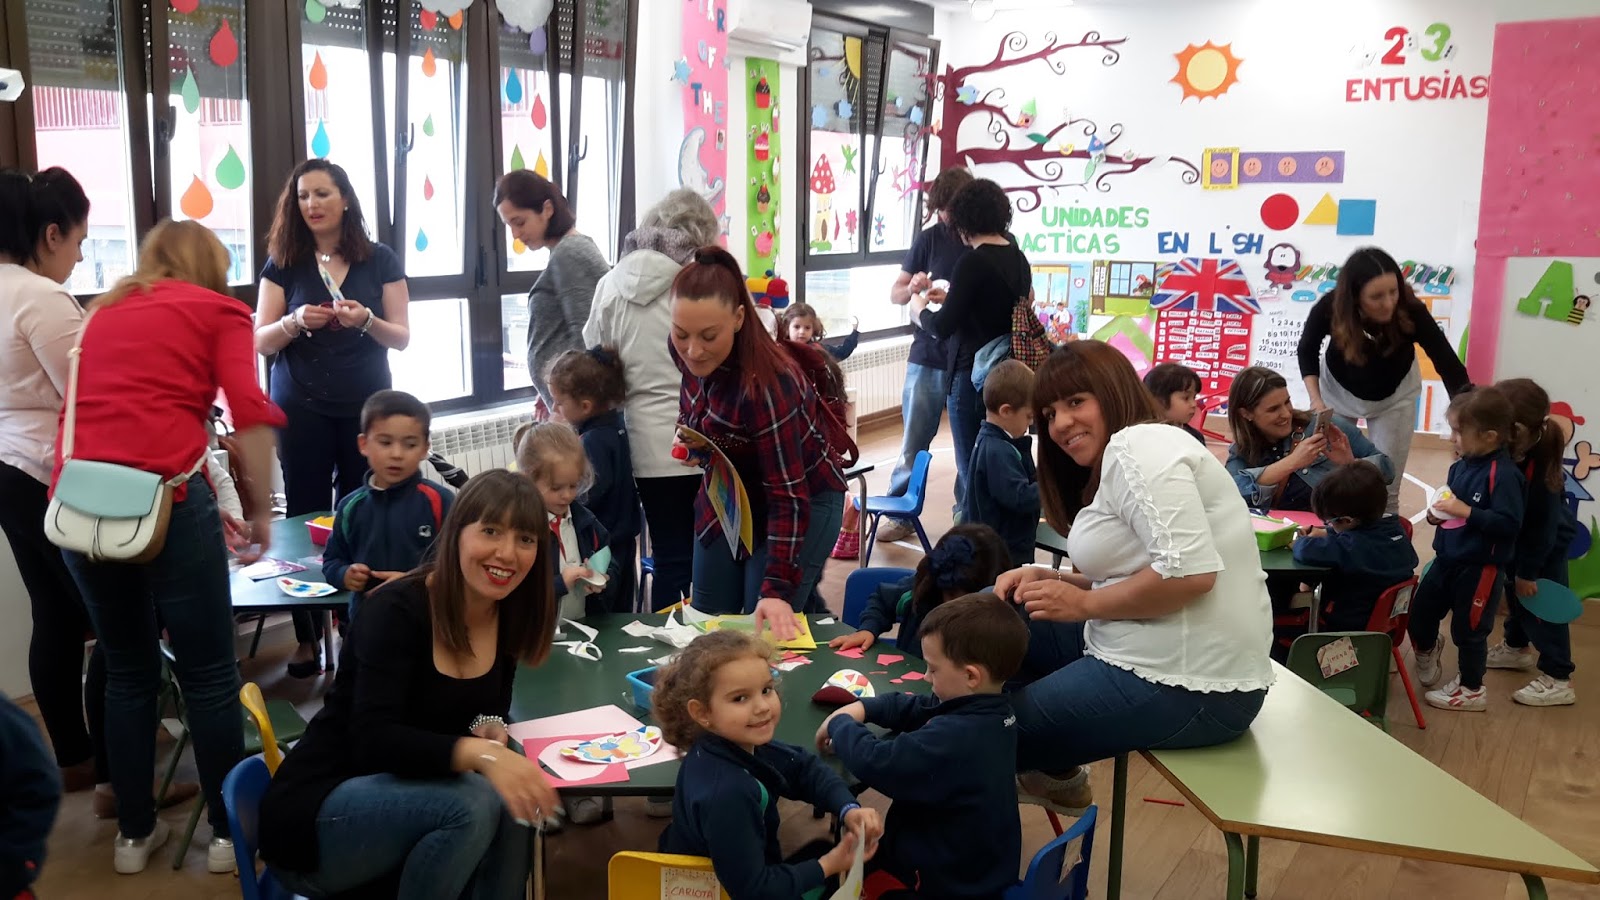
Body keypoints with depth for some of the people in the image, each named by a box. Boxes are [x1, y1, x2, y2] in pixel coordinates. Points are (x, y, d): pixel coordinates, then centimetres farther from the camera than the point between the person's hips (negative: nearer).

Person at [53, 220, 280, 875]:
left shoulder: (103, 312, 27)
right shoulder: (218, 309, 11)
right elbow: (251, 415, -3)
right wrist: (260, 511, 7)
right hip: (163, 497, -5)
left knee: (127, 672, 19)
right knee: (208, 675, 8)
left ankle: (134, 833, 28)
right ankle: (229, 832, 18)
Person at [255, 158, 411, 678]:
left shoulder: (380, 261, 1)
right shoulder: (283, 263, 2)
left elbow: (402, 337, 1)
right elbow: (259, 342, 0)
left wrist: (366, 320, -19)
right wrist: (295, 322, -20)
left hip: (367, 405, 0)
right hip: (302, 408, 0)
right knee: (306, 514, 0)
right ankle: (308, 637, 9)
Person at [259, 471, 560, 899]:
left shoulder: (509, 615, -2)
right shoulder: (397, 610, -22)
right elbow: (375, 740, -32)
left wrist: (492, 731, -16)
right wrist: (480, 753, -47)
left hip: (400, 798, 6)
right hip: (314, 815, -6)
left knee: (514, 801, -22)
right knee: (474, 803, -29)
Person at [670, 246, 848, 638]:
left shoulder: (766, 383, -35)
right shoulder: (686, 351, -14)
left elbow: (788, 495, -32)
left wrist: (777, 589, -36)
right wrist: (690, 439, -8)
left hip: (801, 499, -7)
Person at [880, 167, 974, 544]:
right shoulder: (929, 239, 4)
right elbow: (895, 293, 10)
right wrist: (912, 289, -13)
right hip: (927, 356, 2)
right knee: (914, 440, 8)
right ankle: (901, 514, 21)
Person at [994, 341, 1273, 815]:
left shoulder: (1136, 445, -14)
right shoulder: (1120, 458, 16)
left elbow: (1190, 571, -25)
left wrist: (1084, 603, -15)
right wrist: (1047, 579, 2)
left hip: (1187, 684, -10)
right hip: (1159, 655, 10)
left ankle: (1057, 775, 27)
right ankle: (1056, 775, 25)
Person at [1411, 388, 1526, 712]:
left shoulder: (1505, 474, -23)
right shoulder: (1460, 466, 1)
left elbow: (1510, 524, -28)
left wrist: (1466, 512, -29)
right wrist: (1436, 513, -4)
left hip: (1481, 568, -7)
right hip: (1447, 559, 7)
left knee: (1468, 629, 9)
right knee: (1419, 613, 18)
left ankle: (1471, 690, 29)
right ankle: (1428, 648, 50)